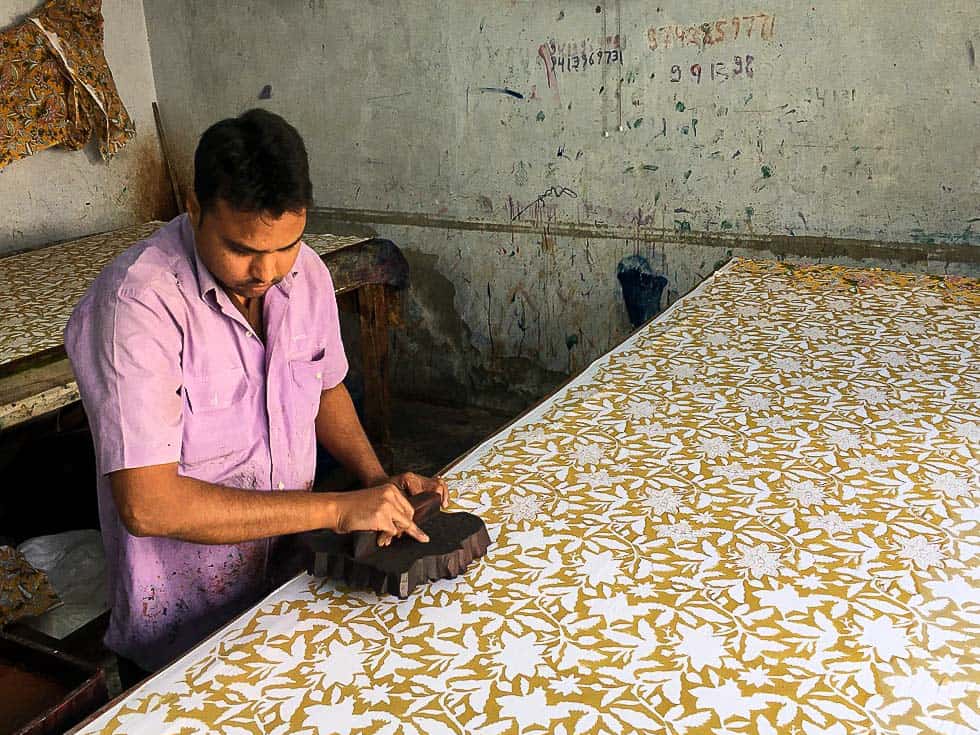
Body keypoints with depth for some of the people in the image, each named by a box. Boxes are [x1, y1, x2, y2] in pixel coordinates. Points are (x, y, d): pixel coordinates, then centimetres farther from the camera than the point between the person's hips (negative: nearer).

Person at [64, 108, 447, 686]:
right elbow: (146, 504, -31)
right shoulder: (137, 305, -28)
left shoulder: (305, 272, -7)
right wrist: (337, 509, -29)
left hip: (293, 575, 6)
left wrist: (378, 481, -7)